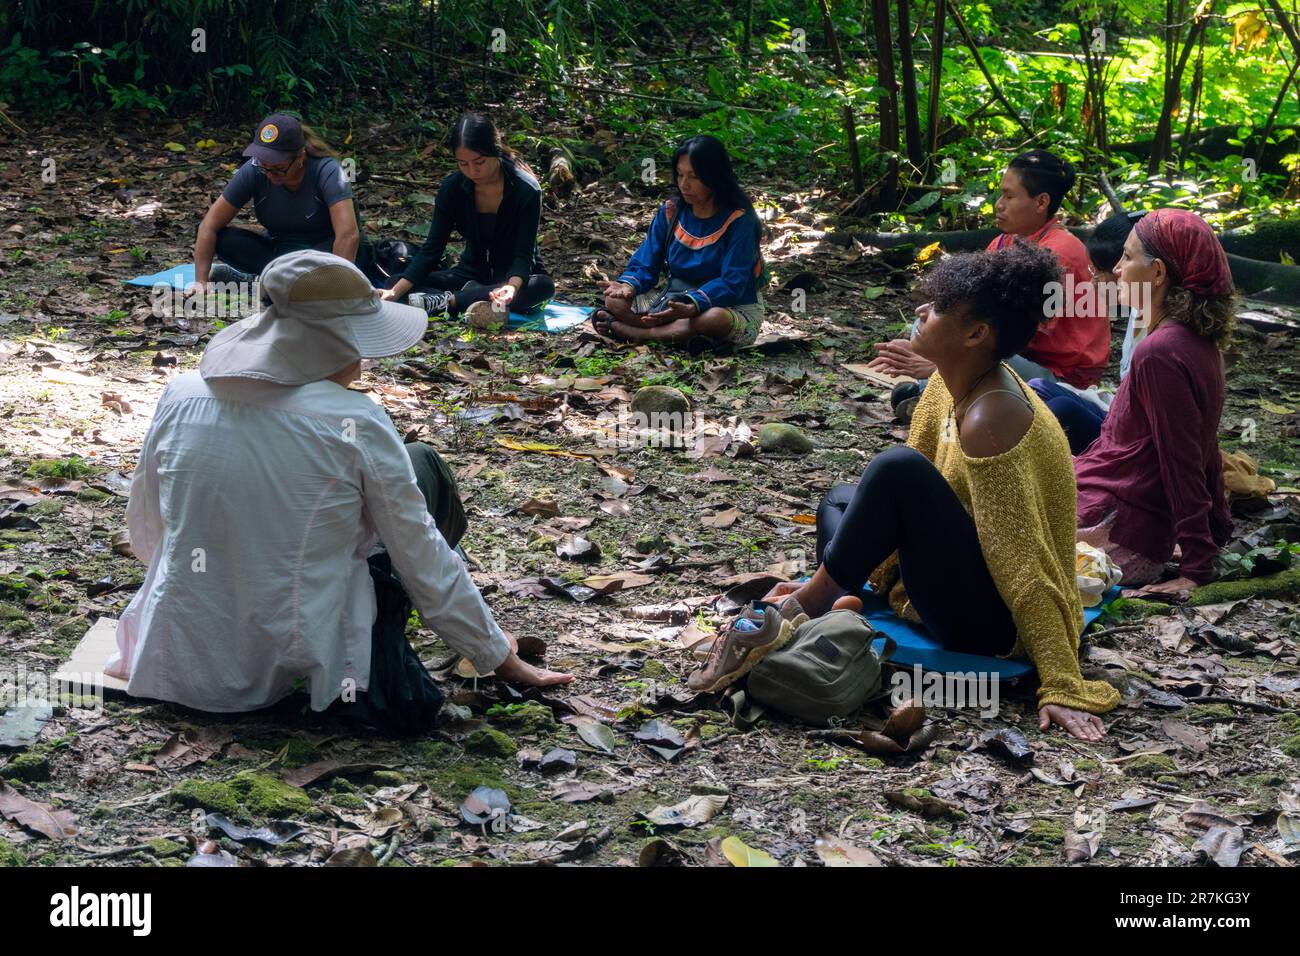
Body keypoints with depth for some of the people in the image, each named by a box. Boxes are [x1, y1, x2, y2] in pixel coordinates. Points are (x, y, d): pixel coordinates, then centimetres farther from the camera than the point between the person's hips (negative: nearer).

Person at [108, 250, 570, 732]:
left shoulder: (179, 398, -4)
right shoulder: (355, 426, -16)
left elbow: (146, 531, 10)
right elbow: (425, 562, -7)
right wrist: (501, 660, 7)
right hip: (298, 666, -5)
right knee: (424, 468, 10)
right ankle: (380, 672, 12)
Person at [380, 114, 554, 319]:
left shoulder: (527, 190, -20)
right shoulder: (452, 188, -11)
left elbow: (523, 255, -22)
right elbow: (431, 249, -12)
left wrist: (513, 286, -46)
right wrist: (395, 292, -26)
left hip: (517, 277, -2)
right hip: (472, 275, 2)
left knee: (543, 287, -39)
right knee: (393, 285, -16)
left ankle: (449, 301, -33)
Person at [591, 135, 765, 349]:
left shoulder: (738, 220, -15)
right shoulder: (670, 212, 2)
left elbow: (731, 283, -23)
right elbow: (645, 265, 2)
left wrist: (692, 306, -42)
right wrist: (628, 286, -23)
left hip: (732, 309, -5)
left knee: (715, 318, -42)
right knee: (615, 301, -13)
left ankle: (623, 330, -32)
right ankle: (684, 334, -30)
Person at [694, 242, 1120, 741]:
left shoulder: (989, 420, -26)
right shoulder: (952, 383, 2)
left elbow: (1023, 563, -28)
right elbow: (914, 497, 12)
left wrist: (1061, 686, -29)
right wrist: (848, 579, 14)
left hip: (996, 621, -10)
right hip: (974, 583, 10)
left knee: (896, 471, -27)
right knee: (841, 500, 22)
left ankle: (803, 606, -12)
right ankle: (832, 598, -7)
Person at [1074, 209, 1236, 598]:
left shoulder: (1159, 353, -21)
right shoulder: (1199, 342, 8)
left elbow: (1183, 463, -20)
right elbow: (1201, 443, 16)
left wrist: (1197, 569, -17)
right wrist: (1217, 530, 23)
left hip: (1114, 530, -9)